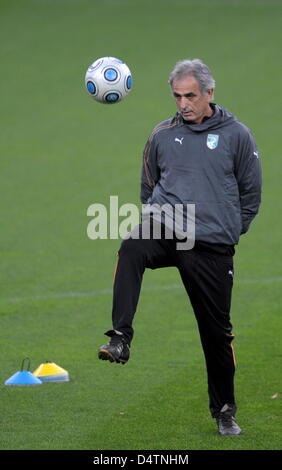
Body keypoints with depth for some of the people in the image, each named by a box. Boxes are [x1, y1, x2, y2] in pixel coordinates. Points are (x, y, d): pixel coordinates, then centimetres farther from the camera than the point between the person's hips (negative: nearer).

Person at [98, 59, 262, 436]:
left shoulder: (237, 135, 4)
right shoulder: (163, 135, 11)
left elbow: (251, 193, 11)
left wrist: (229, 231, 8)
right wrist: (157, 215, 13)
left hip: (212, 247, -1)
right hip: (163, 231, 1)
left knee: (217, 330, 4)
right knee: (131, 249, -35)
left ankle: (225, 411, 22)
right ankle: (120, 340, -42)